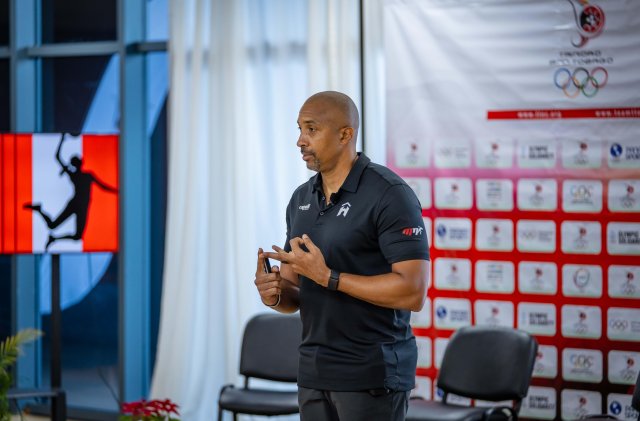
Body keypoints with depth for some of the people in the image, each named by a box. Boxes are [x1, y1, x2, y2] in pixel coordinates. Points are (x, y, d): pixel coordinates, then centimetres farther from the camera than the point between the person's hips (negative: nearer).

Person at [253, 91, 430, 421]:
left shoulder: (390, 195, -13)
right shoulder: (301, 199, 11)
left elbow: (413, 293, -20)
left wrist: (327, 277, -21)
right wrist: (274, 292, -8)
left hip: (373, 374, -7)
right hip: (314, 373, 7)